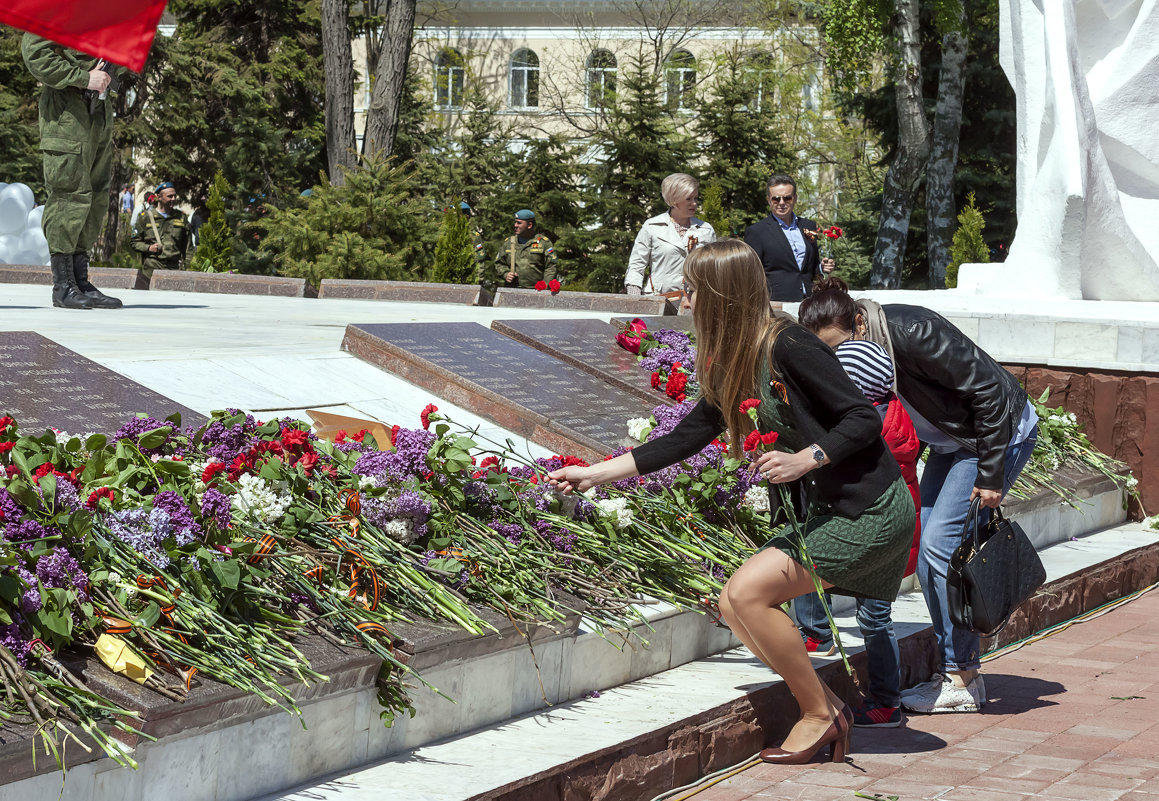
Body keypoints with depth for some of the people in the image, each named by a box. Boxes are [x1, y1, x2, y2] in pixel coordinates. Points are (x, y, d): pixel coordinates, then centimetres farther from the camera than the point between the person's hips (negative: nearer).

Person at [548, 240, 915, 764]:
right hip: (831, 512, 9)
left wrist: (805, 459, -29)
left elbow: (864, 418, -18)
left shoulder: (789, 348, -19)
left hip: (873, 512, -9)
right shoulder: (730, 369, 9)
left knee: (748, 591, -16)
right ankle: (828, 707, 11)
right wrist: (593, 474, 15)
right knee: (735, 606, 4)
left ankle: (819, 715, -1)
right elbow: (685, 439, 15)